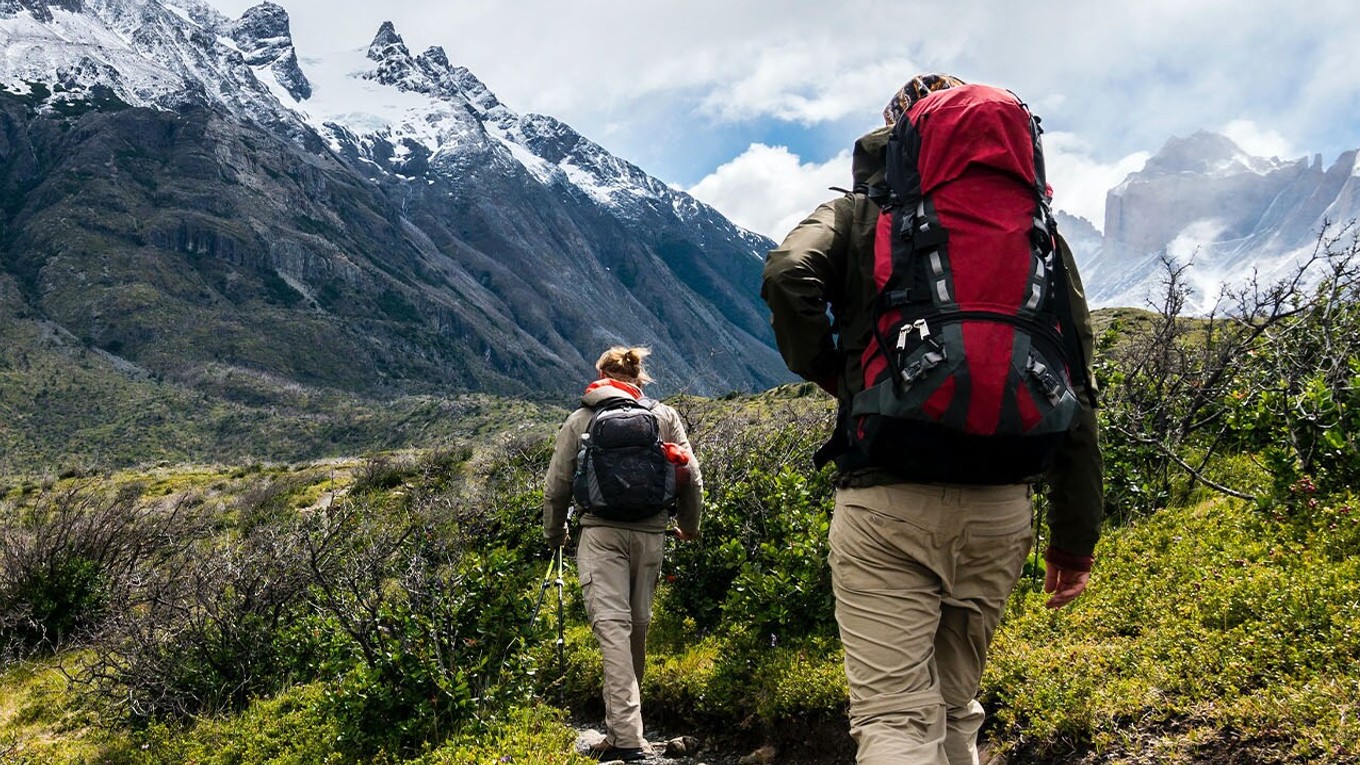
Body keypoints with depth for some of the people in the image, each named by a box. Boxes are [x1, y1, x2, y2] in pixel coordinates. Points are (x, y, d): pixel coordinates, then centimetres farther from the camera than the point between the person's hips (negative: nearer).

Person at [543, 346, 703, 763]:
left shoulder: (579, 420, 9)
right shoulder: (665, 416, 11)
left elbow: (557, 486, 9)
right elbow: (691, 478, 7)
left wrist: (554, 533, 26)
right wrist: (689, 525, 24)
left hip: (601, 532, -2)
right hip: (651, 533, 2)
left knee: (612, 624, -9)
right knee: (638, 626, 13)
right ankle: (622, 726, 25)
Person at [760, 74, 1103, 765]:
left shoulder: (857, 213, 8)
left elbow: (788, 276, -15)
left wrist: (825, 370, 4)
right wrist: (1075, 536, 11)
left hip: (885, 500, -3)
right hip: (999, 506, 4)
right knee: (955, 708, 20)